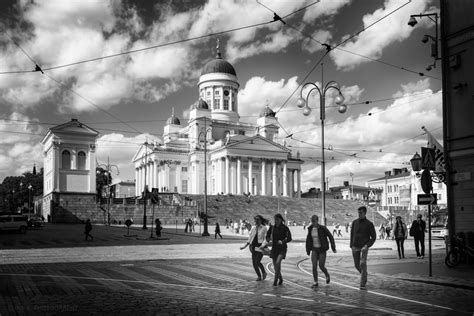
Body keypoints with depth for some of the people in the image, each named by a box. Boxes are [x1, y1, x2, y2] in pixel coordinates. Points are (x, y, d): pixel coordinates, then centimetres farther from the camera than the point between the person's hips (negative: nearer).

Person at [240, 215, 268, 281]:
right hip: (253, 247, 5)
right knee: (254, 263, 2)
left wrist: (263, 245, -22)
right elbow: (250, 238, 15)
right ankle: (259, 276, 20)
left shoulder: (264, 228, -2)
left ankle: (263, 272, 12)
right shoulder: (253, 228, 12)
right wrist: (245, 246, 8)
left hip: (260, 247, -5)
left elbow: (265, 239, -5)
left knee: (257, 262, -15)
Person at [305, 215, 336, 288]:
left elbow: (330, 237, -7)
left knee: (321, 266, -3)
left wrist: (333, 248, -8)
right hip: (314, 249, 4)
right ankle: (315, 283, 3)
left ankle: (327, 275, 30)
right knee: (314, 266, -6)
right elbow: (308, 239, 13)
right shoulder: (310, 228, 1)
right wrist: (308, 249, 11)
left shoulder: (322, 228, -13)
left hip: (322, 249, -4)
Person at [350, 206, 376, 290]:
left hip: (364, 247, -4)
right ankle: (364, 275, 38)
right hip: (355, 247, 4)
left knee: (363, 264, -18)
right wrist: (352, 245, 1)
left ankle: (363, 284, -14)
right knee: (357, 265, 8)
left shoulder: (369, 224, -4)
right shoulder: (354, 222, 6)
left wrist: (367, 245, -16)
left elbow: (373, 237, -3)